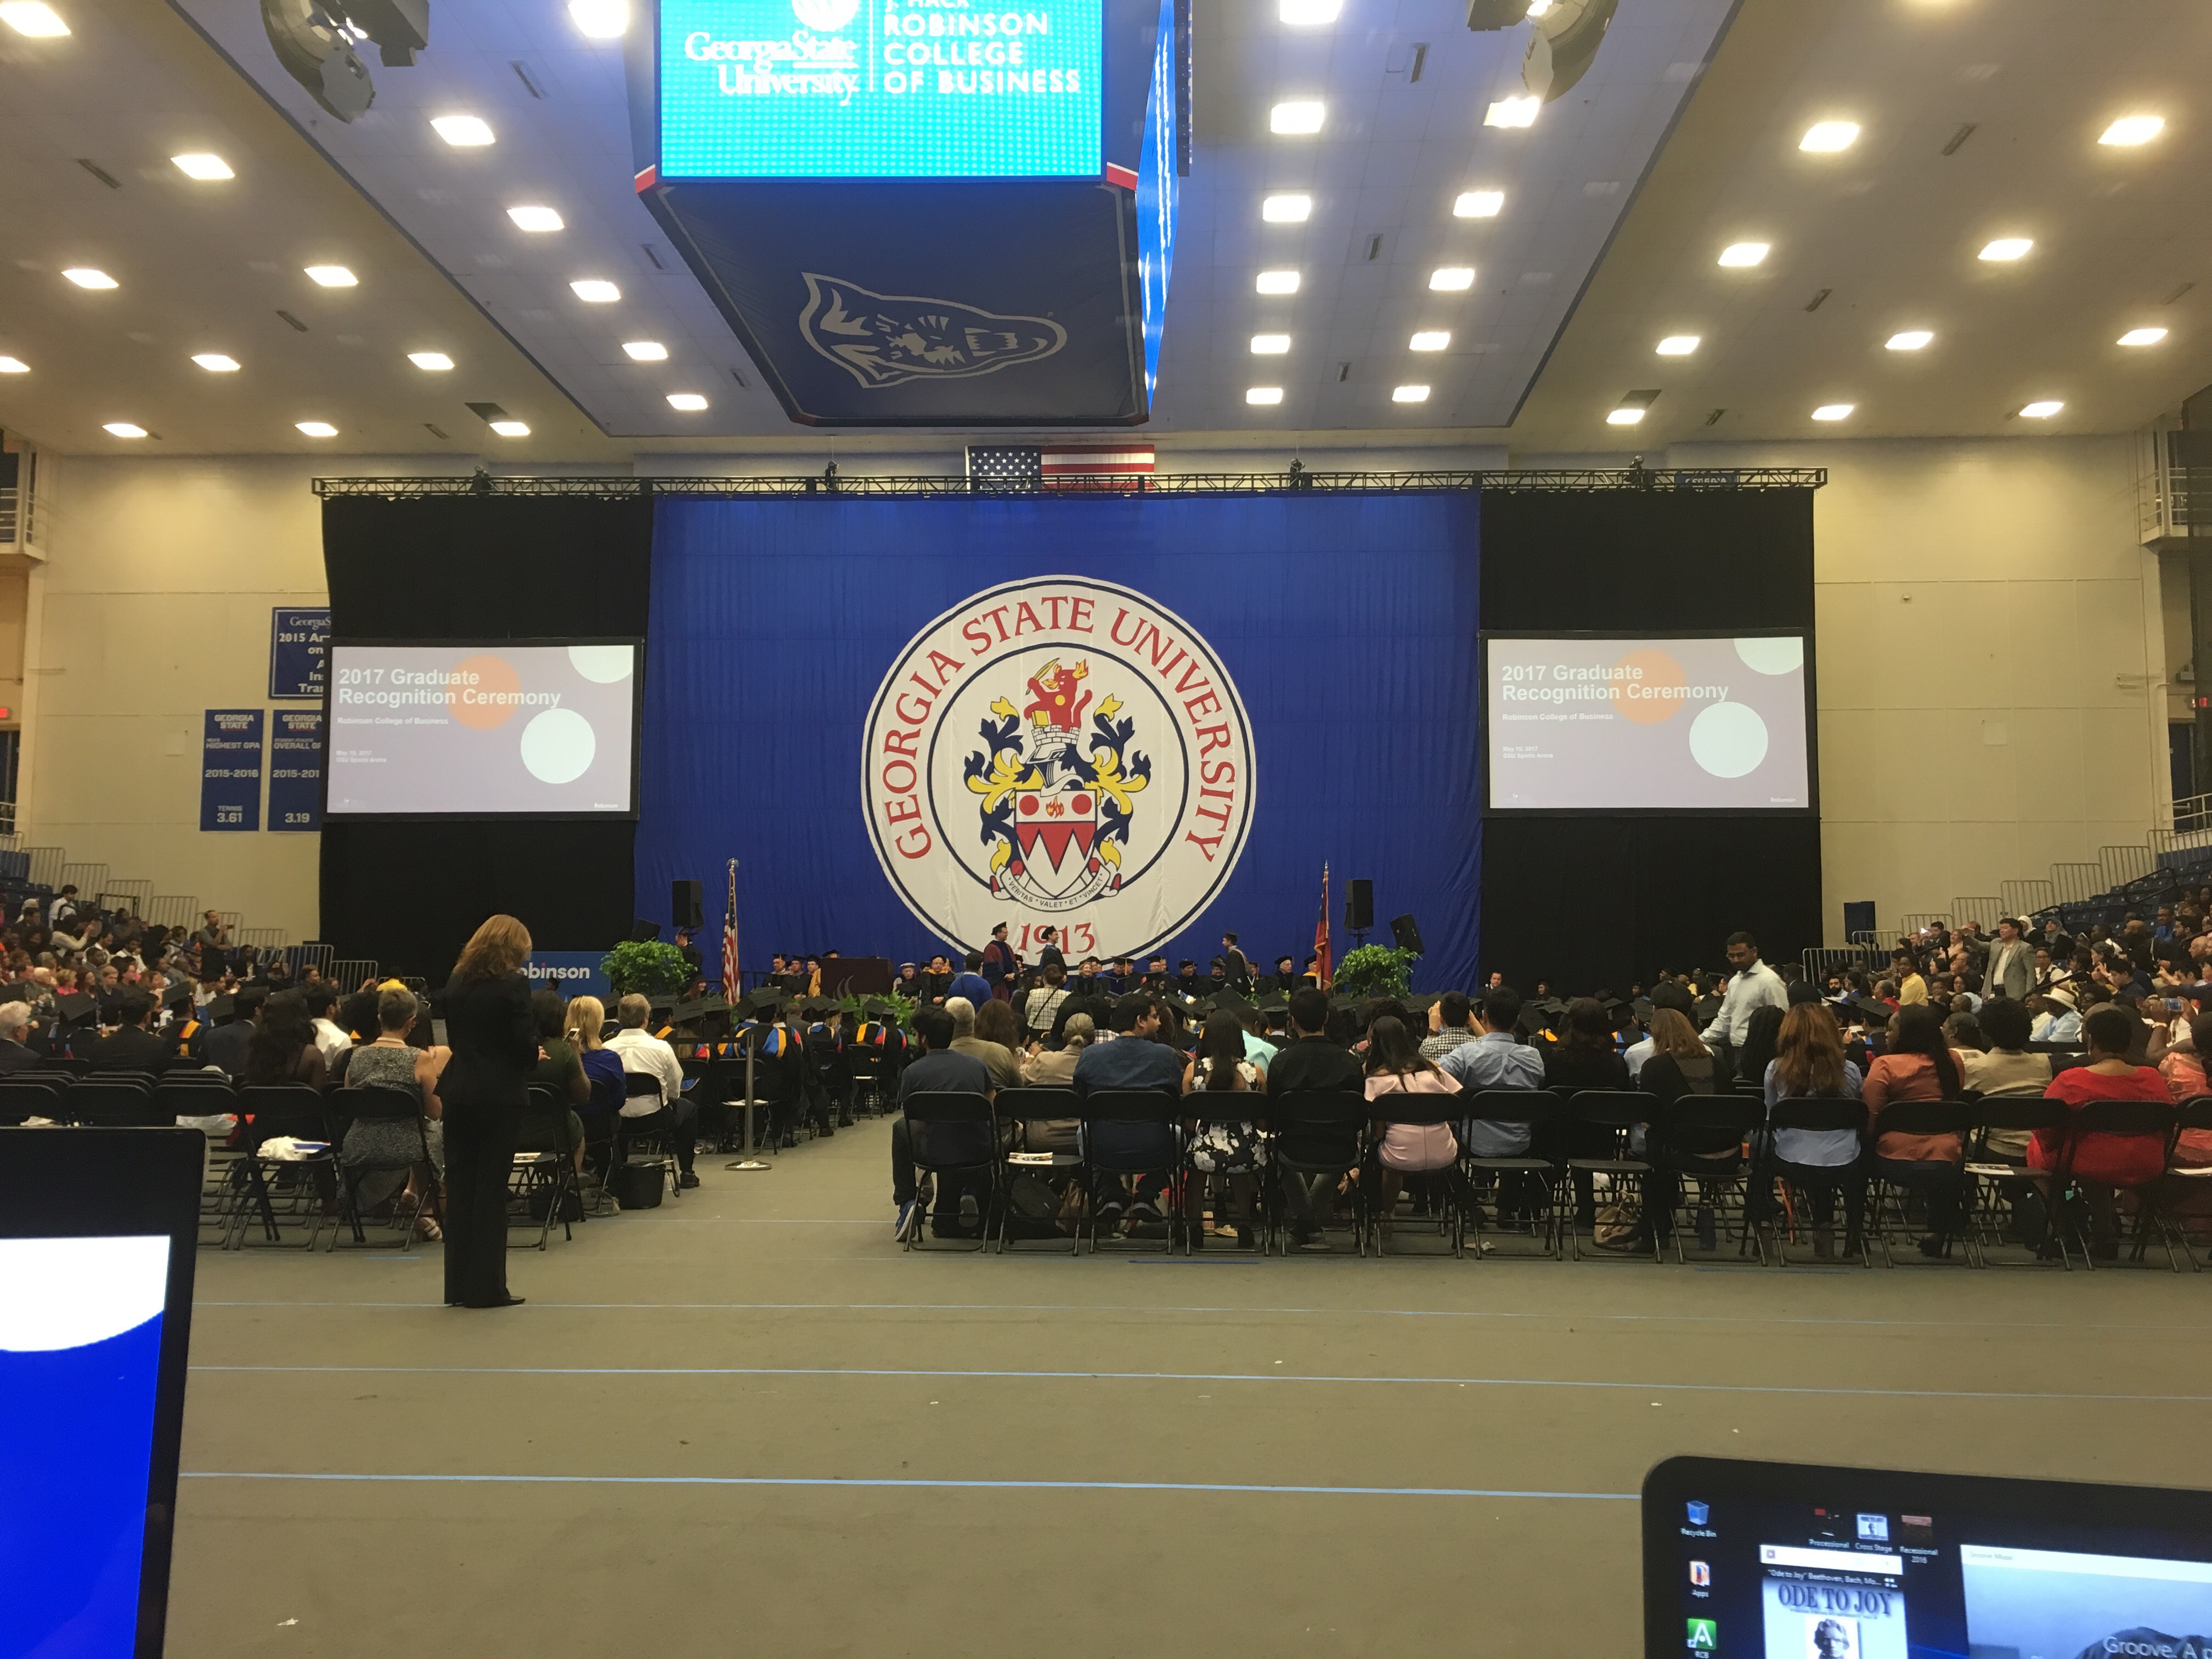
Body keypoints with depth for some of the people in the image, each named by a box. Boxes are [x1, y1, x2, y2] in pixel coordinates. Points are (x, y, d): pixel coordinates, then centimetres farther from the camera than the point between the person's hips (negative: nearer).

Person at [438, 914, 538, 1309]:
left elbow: (454, 1037, 14)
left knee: (458, 1187, 11)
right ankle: (486, 1287, 5)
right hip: (499, 1095, -5)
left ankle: (458, 1285, 16)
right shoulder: (512, 984, -12)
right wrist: (532, 1059, 7)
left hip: (457, 1094, 5)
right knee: (491, 1190, 1)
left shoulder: (456, 983, 7)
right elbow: (526, 1044, -14)